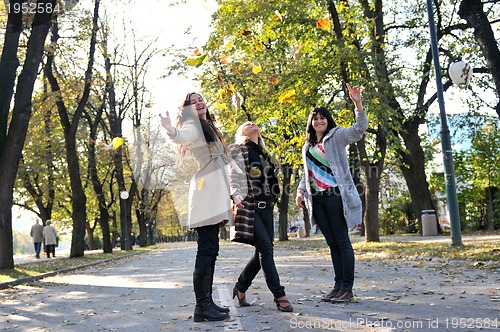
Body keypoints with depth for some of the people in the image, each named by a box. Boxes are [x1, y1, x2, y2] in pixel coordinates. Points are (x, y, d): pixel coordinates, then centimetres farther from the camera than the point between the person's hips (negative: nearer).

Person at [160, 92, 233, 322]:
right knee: (206, 250, -13)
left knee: (210, 251, 7)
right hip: (206, 191, -9)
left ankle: (207, 302, 11)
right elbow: (181, 136, -29)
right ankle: (202, 306, -13)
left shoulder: (208, 128, 24)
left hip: (214, 191, 9)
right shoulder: (193, 126, -4)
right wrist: (170, 129, -53)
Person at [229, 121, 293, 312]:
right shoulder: (238, 150, 4)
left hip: (266, 207, 7)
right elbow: (233, 176, -8)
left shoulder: (263, 153, 23)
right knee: (266, 248, -14)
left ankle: (240, 288, 21)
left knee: (262, 252, 4)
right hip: (249, 206, -7)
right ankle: (279, 295, -10)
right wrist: (235, 195, -25)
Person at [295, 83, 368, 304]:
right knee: (332, 243, 9)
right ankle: (338, 286, 14)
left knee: (342, 241, -5)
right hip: (317, 199, 6)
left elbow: (359, 129, -13)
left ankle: (347, 289, -3)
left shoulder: (336, 137, 3)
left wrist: (358, 104, -26)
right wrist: (301, 190, 6)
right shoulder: (307, 147, 20)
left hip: (335, 195, -6)